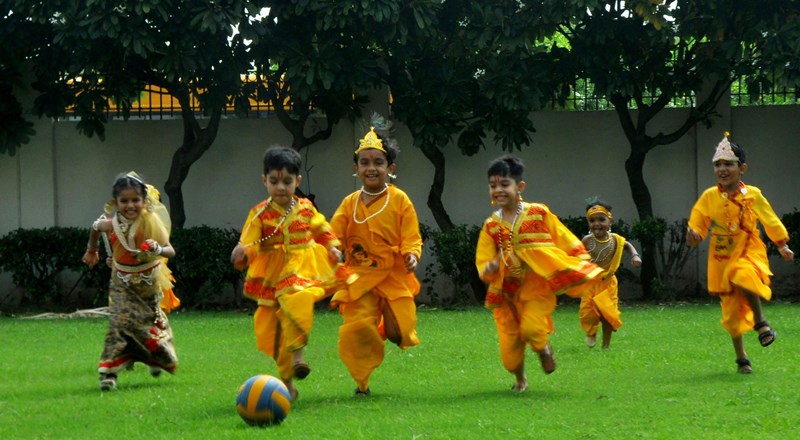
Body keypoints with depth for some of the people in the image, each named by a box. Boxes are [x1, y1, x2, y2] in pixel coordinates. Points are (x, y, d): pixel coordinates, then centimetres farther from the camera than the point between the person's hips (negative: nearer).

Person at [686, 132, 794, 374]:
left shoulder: (753, 195, -4)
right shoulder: (709, 197, -3)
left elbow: (770, 220, 9)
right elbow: (697, 225, 1)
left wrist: (782, 246, 17)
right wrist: (693, 234, -22)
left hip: (749, 253, -2)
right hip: (722, 260, 2)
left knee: (743, 278, -37)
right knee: (732, 311, 7)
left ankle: (760, 321, -13)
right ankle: (742, 358, 22)